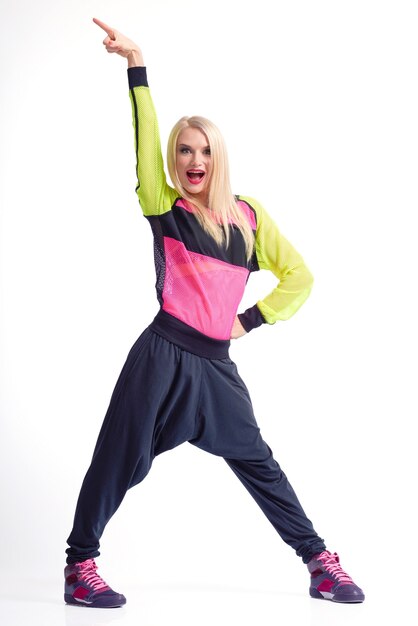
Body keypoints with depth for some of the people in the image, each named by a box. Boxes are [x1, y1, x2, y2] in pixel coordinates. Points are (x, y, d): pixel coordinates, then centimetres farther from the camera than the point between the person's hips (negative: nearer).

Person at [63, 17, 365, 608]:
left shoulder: (248, 214, 8)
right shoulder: (165, 207, 2)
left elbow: (299, 276, 12)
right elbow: (146, 140, -13)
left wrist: (251, 319, 3)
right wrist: (136, 64, -24)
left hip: (216, 362, 3)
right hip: (163, 355, -2)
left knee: (256, 460, 9)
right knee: (119, 459, -1)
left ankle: (320, 562, 17)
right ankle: (80, 567, 12)